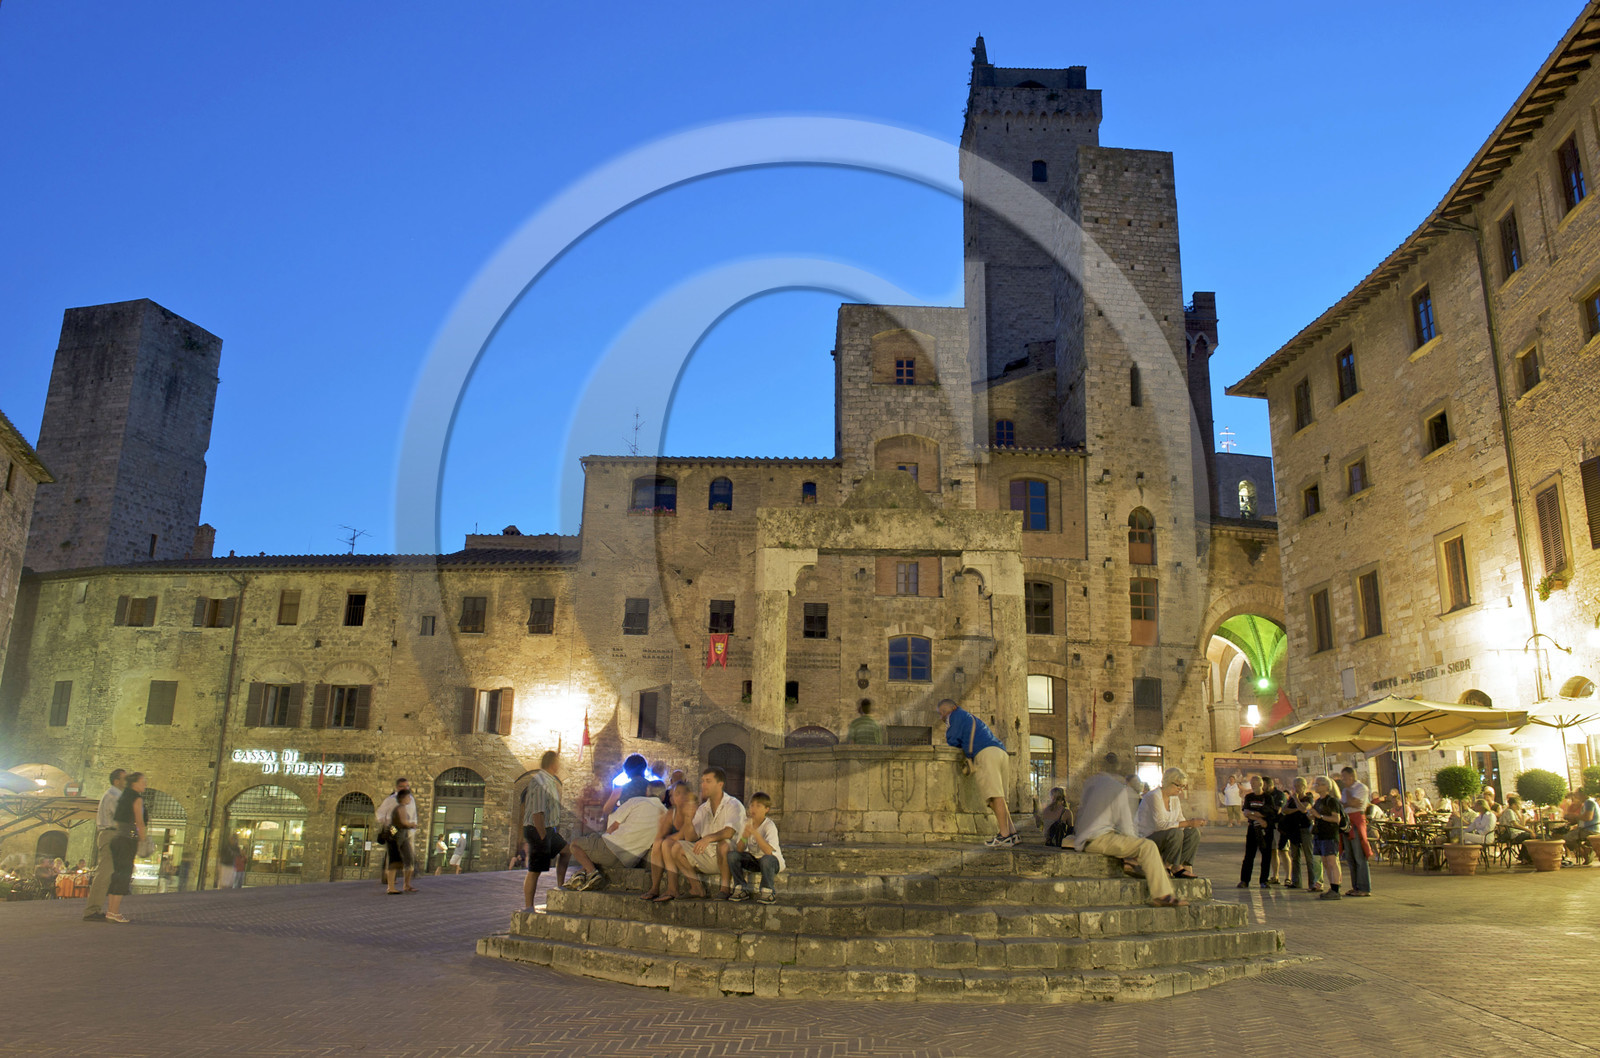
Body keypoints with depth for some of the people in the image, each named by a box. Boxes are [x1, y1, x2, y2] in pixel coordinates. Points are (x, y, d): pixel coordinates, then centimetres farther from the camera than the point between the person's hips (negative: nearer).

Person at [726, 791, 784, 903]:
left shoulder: (769, 826, -21)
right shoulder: (746, 822, -5)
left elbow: (768, 851, -36)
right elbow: (739, 850, -8)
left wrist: (755, 833, -41)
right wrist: (744, 837, -29)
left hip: (773, 861, -5)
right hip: (753, 859, 5)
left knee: (766, 859, -38)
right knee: (731, 855, -18)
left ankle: (769, 891, -15)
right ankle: (741, 889, -4)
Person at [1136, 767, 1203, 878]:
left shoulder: (1175, 799, 11)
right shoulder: (1154, 796, -18)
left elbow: (1180, 821, 10)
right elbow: (1160, 824, -27)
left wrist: (1193, 823, -12)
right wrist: (1188, 823, -28)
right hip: (1145, 838, -9)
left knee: (1193, 832, -9)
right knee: (1175, 833, -33)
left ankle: (1186, 867, -12)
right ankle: (1175, 867, -15)